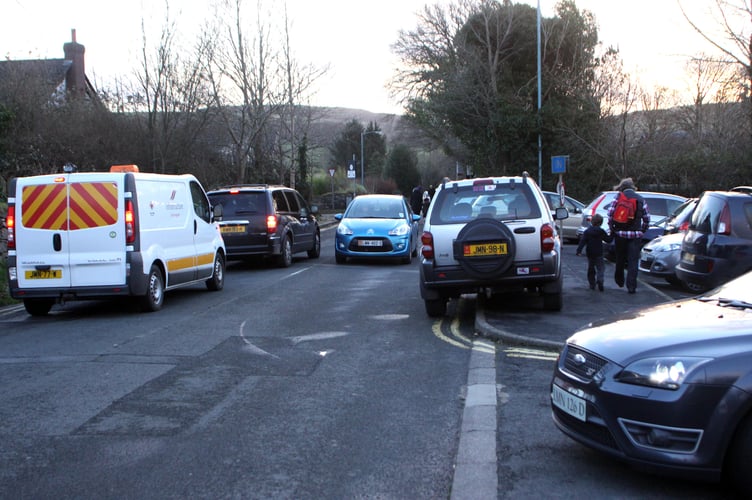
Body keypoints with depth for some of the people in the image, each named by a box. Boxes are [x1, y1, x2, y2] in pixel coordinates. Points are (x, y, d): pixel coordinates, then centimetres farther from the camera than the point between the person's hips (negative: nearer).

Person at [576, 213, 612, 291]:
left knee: (591, 269, 13)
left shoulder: (587, 231, 1)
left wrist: (579, 250, -12)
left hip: (590, 254, 2)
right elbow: (608, 239, 4)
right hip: (598, 254, -2)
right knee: (600, 268, 0)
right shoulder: (601, 231, -3)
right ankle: (599, 280, -27)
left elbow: (583, 241, -7)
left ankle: (592, 284, 14)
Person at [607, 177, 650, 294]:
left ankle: (619, 281, 30)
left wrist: (612, 228, 4)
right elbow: (647, 218, 6)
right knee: (633, 261, 1)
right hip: (635, 234, 1)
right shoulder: (640, 199, 7)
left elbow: (610, 214, -7)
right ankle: (631, 286, -4)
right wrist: (642, 230, 17)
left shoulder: (618, 198, 0)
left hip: (620, 233, -1)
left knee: (620, 259, 15)